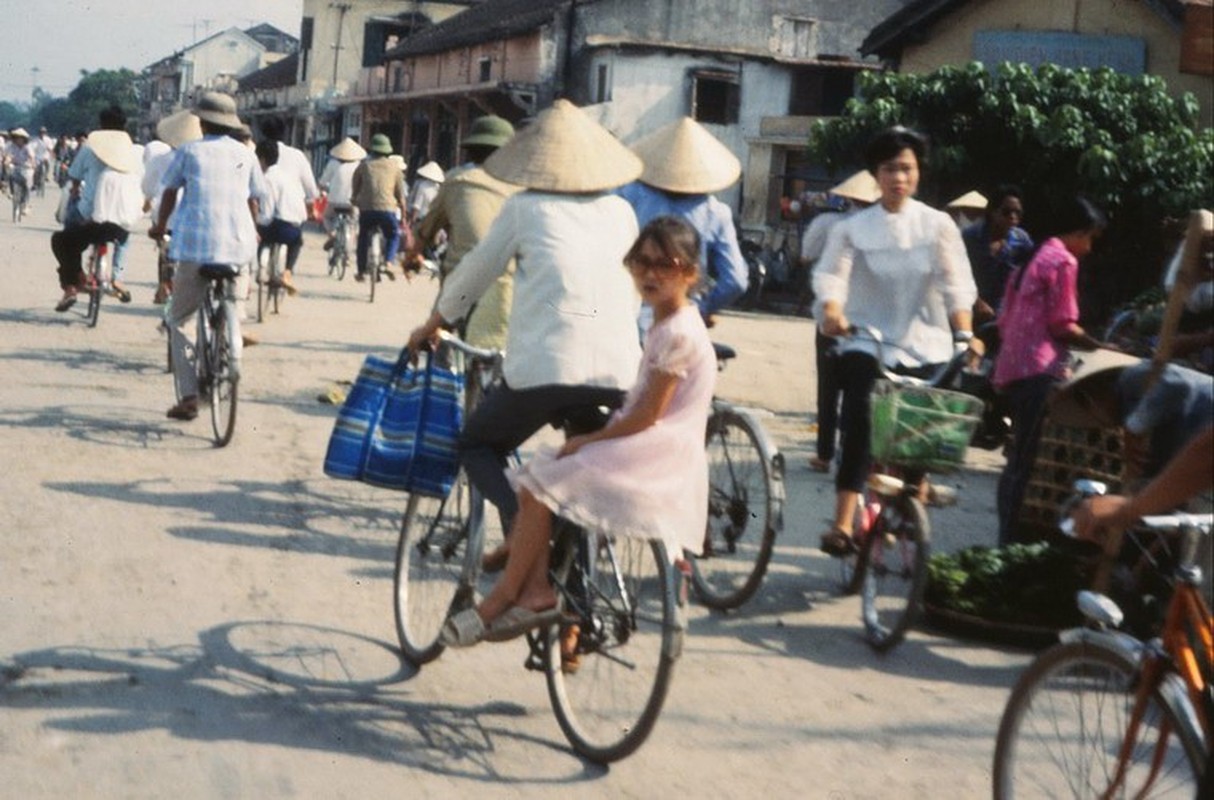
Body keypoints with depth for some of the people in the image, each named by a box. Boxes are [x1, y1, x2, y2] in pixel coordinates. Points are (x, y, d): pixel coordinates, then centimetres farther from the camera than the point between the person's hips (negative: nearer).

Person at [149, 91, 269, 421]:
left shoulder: (189, 151, 4)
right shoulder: (245, 154, 9)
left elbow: (170, 192, 12)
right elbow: (254, 199, 12)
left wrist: (160, 226, 29)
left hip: (196, 245, -2)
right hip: (237, 244, 2)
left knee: (181, 321, 7)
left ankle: (189, 396, 0)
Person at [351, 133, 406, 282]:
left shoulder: (364, 165, 11)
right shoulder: (394, 167, 11)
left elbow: (354, 190, 15)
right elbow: (400, 194, 11)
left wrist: (355, 203, 32)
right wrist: (403, 214, 17)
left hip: (366, 208, 1)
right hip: (388, 208, -1)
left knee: (363, 238, 19)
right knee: (393, 236, 20)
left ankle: (361, 272, 21)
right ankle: (388, 263, -2)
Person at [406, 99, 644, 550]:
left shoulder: (525, 208, 8)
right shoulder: (620, 212, 15)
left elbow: (475, 272, 15)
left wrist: (431, 326, 29)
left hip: (543, 365, -3)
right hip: (619, 373, 4)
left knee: (477, 446, 15)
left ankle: (521, 523, -9)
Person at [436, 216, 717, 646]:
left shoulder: (679, 333, -16)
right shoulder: (664, 325, 15)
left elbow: (647, 416, -19)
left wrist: (585, 440, -11)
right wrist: (589, 436, 10)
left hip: (657, 457, -10)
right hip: (647, 452, 10)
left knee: (540, 483, -18)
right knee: (534, 476, 2)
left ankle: (503, 596, -8)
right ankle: (536, 589, -8)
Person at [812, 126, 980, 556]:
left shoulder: (938, 225, 3)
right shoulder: (853, 229, 2)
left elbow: (955, 283, -4)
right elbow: (831, 274, -11)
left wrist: (964, 332, -18)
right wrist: (832, 310, -32)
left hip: (924, 346, 1)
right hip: (867, 343, -1)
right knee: (860, 418, -20)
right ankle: (843, 522, -20)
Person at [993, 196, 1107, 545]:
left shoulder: (1032, 260, 22)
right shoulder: (1063, 261, -6)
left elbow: (1004, 321, 22)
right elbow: (1061, 324, -11)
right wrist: (1099, 347, -1)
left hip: (1012, 368, 10)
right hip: (1041, 369, -10)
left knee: (1018, 458, 13)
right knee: (1030, 460, -11)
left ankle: (1007, 539, 15)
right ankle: (1015, 540, -13)